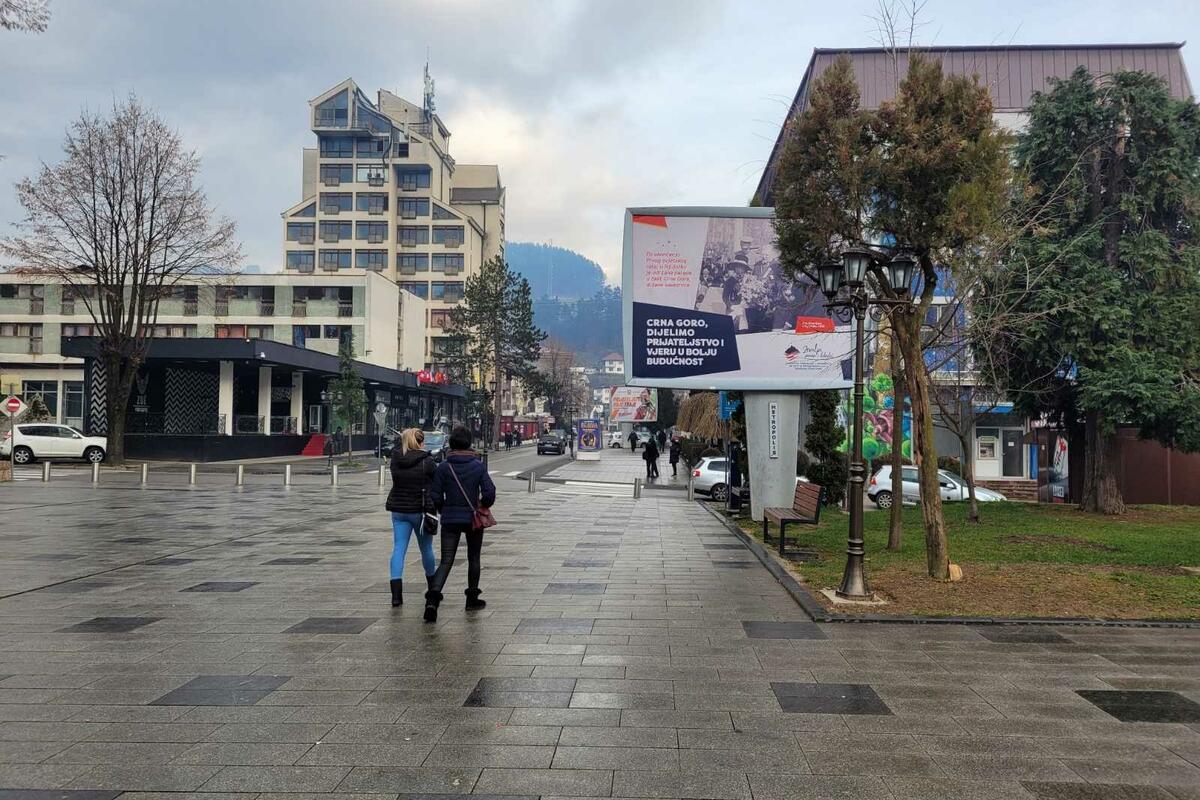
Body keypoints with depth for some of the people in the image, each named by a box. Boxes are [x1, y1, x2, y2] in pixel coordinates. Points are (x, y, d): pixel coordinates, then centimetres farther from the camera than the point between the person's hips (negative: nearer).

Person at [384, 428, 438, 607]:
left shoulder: (396, 459, -2)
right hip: (420, 510, -3)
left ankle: (396, 594, -9)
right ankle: (434, 589, 31)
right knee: (426, 549, 13)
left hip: (398, 510, 3)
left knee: (398, 549, 2)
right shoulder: (427, 461, -12)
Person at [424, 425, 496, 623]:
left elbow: (435, 496, -5)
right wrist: (483, 506, 8)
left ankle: (433, 597, -21)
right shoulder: (478, 466, -6)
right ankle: (472, 598, 24)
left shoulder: (443, 467, -4)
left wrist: (444, 510, 12)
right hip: (473, 518, 0)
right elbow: (489, 492, -12)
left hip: (450, 519, 0)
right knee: (473, 559, 17)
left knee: (446, 561, 0)